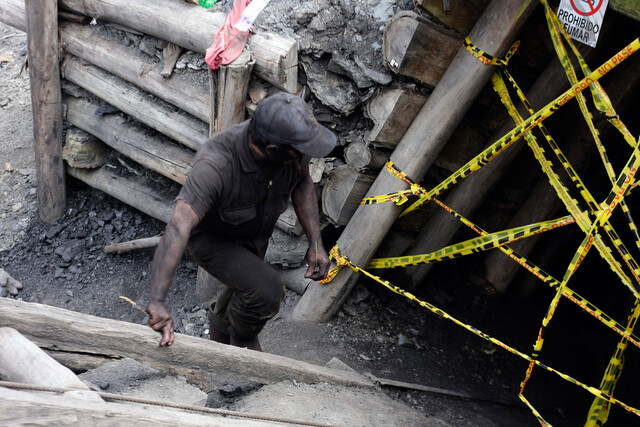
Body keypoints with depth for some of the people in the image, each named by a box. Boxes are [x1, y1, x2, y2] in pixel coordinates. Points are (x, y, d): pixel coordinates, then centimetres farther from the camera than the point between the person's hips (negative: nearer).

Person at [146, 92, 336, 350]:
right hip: (211, 237, -6)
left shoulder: (292, 139, -28)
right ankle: (243, 339, 9)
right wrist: (157, 302, -62)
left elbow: (302, 183, -6)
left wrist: (315, 242, -13)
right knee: (267, 291, -26)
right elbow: (178, 228, -54)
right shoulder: (216, 165, -45)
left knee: (243, 293, 29)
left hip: (254, 232, 6)